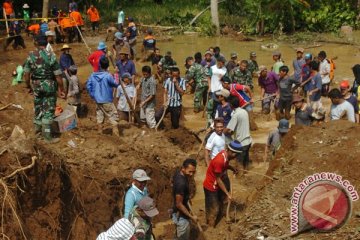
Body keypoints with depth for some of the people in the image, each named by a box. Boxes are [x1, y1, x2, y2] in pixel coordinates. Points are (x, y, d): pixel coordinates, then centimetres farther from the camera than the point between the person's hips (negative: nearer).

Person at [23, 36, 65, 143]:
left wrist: (28, 85, 15)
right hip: (49, 85, -3)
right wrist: (61, 89, -3)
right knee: (48, 110, 3)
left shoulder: (31, 56, -5)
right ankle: (47, 136, 6)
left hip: (36, 85, 3)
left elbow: (26, 73, -1)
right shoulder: (51, 56, -15)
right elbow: (58, 75, -14)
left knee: (38, 106, 22)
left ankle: (37, 126, 39)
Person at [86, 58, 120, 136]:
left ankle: (100, 133, 22)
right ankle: (115, 134, -2)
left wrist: (93, 95, 11)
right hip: (107, 101, -5)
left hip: (97, 100, 5)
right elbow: (116, 85, -5)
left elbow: (88, 86, 3)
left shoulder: (93, 75, -1)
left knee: (99, 116, 16)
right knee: (113, 116, 2)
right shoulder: (108, 76, -17)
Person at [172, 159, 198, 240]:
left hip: (180, 213, 9)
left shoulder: (178, 172, -7)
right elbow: (179, 204, -28)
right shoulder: (181, 183, -35)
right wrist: (191, 216, -19)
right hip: (181, 216, -9)